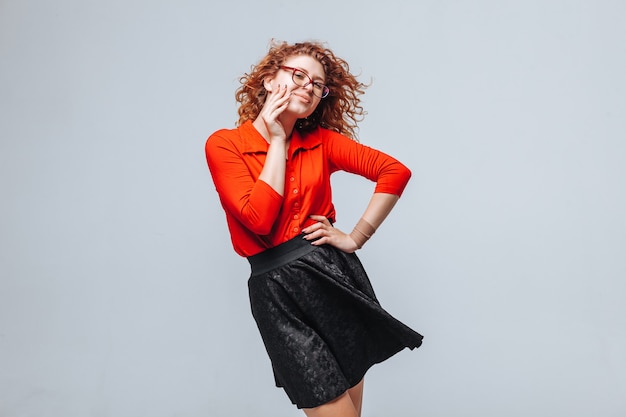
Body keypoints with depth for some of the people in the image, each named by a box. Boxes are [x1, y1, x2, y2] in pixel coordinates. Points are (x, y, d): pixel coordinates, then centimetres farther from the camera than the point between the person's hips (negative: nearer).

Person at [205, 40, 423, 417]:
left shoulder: (321, 141, 7)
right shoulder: (224, 145, -2)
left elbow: (396, 171, 1)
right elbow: (259, 219, -15)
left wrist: (356, 238, -6)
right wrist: (277, 140, -8)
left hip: (333, 273, 3)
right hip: (278, 290, -3)